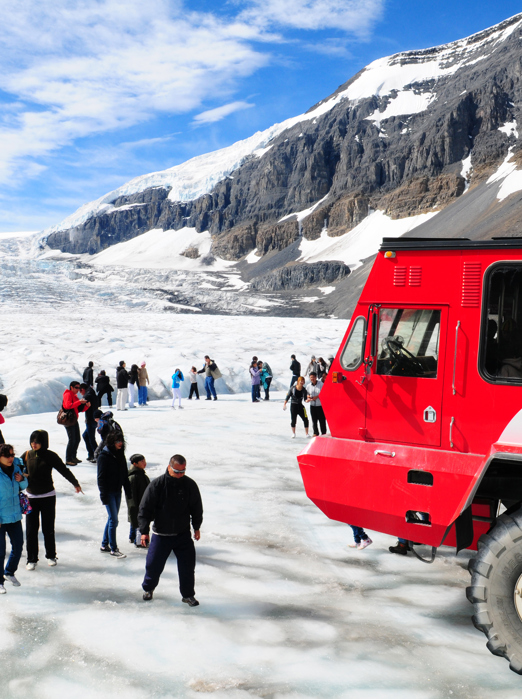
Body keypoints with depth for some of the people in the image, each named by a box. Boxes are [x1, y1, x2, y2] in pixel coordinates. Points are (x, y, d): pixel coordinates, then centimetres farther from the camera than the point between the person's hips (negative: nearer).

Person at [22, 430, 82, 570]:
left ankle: (51, 556, 23)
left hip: (48, 497, -2)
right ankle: (32, 559, 12)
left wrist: (75, 483, -10)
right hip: (31, 497, 2)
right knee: (31, 529, 1)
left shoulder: (50, 456, -8)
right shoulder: (27, 455, 1)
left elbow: (64, 470, -5)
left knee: (48, 528, 6)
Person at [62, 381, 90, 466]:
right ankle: (68, 460, -6)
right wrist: (79, 402, -30)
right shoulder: (68, 395, -9)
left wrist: (86, 406, -3)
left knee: (77, 439, 12)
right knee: (72, 440, -11)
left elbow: (80, 409, 16)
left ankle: (73, 457, 24)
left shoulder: (75, 396, 19)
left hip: (74, 420, 9)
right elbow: (68, 405, -27)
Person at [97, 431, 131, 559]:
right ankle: (113, 548, 4)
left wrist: (128, 490, 10)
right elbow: (101, 477, -13)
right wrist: (103, 495, -16)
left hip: (118, 492, 7)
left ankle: (104, 545, 26)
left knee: (111, 519, 14)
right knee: (113, 520, -5)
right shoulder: (104, 456, -13)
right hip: (109, 493, -7)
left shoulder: (120, 455, 7)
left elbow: (125, 474, 13)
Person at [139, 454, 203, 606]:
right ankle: (148, 588, 35)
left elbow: (197, 508, 9)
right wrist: (144, 531, -12)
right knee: (153, 564, 7)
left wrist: (196, 527, 12)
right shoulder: (157, 485, -12)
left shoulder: (190, 485, -5)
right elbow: (145, 509, -9)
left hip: (183, 534, 1)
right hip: (160, 534, -1)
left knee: (187, 564, 0)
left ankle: (188, 594, 19)